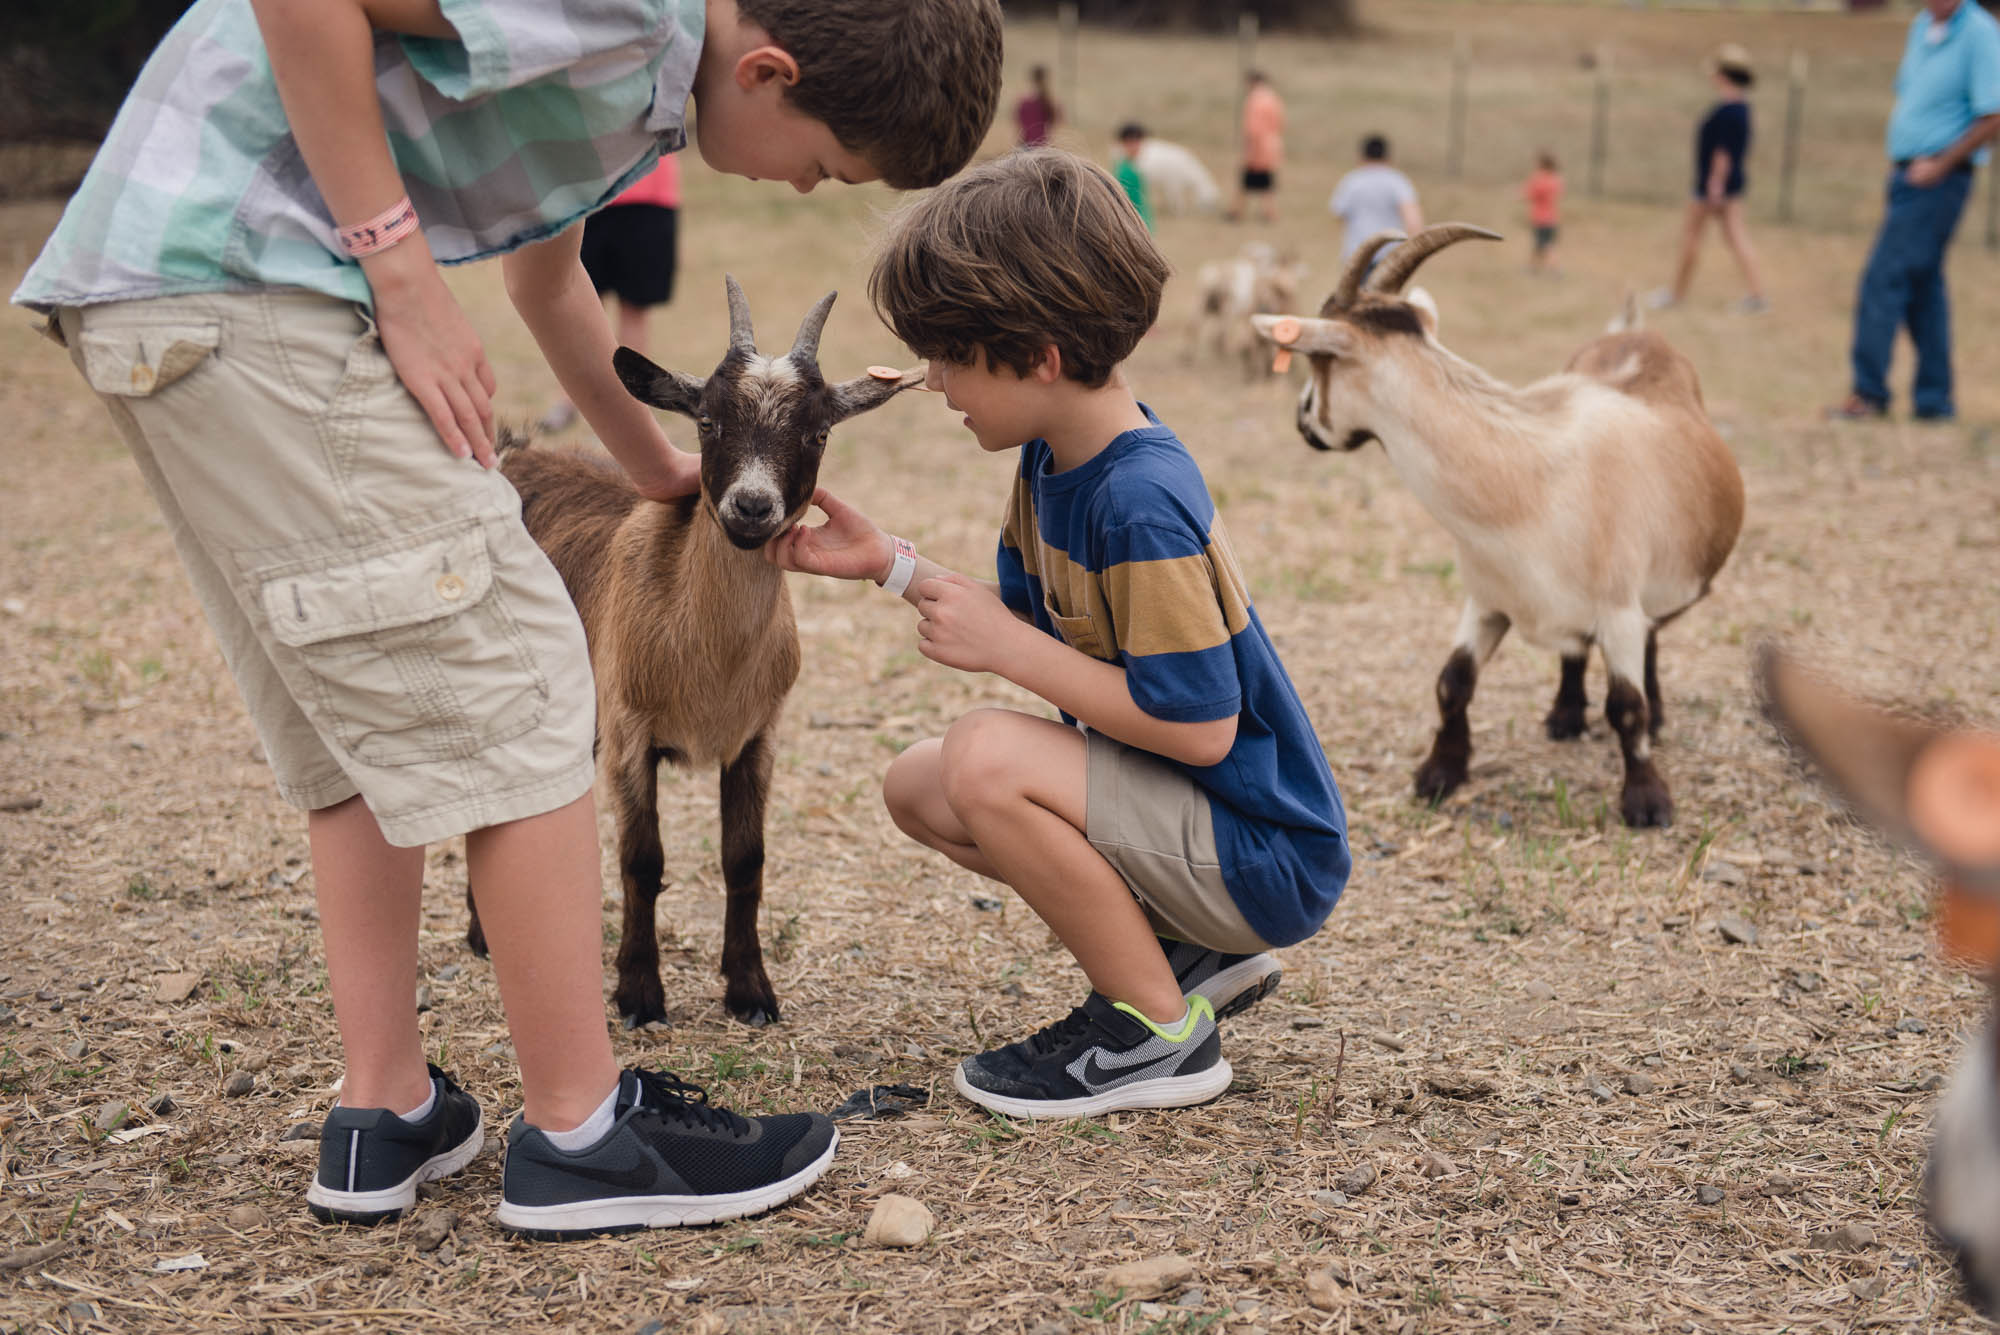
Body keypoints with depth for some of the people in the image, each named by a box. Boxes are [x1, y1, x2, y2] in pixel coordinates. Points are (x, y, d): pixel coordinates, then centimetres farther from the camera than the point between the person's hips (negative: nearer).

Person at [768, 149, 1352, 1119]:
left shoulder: (1140, 502, -26)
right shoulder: (1053, 459, 3)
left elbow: (1199, 722, -27)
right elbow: (1036, 623, 15)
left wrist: (1005, 647, -22)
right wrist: (888, 564, 7)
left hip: (1266, 858, -10)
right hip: (1183, 818, 10)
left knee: (987, 758, -27)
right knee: (917, 789, 10)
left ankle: (1157, 1030, -9)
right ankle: (1182, 951, 13)